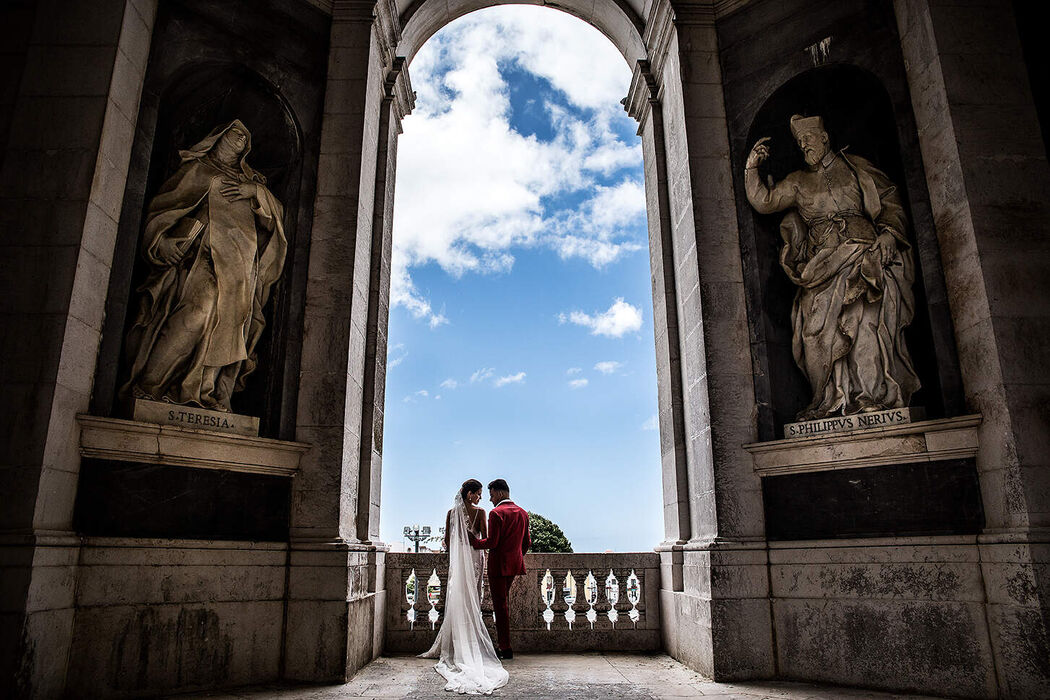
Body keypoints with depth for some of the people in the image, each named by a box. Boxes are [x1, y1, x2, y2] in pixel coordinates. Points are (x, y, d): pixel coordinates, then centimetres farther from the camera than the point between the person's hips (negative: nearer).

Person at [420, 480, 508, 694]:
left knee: (456, 602, 7)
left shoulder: (452, 512, 2)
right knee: (472, 602, 3)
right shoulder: (480, 512, -7)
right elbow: (484, 539, -5)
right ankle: (471, 646, 5)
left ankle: (455, 646, 10)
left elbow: (447, 539, 6)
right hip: (474, 558, -2)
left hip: (456, 560, 2)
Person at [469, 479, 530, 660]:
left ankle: (506, 649, 2)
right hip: (514, 563, 8)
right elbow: (527, 542, 13)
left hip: (498, 564, -8)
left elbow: (492, 542, -19)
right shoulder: (522, 513, 9)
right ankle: (503, 641, 22)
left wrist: (473, 541, -6)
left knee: (500, 604, -1)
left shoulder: (496, 513, -14)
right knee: (503, 601, 18)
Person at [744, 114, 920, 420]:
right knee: (817, 325, -16)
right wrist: (752, 167, 12)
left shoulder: (856, 167, 17)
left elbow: (892, 205, 15)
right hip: (822, 263, 2)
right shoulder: (798, 182, 23)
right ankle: (832, 400, -14)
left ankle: (874, 395, -24)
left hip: (862, 254, -2)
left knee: (863, 314, -24)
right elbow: (763, 201, 17)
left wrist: (889, 232, -3)